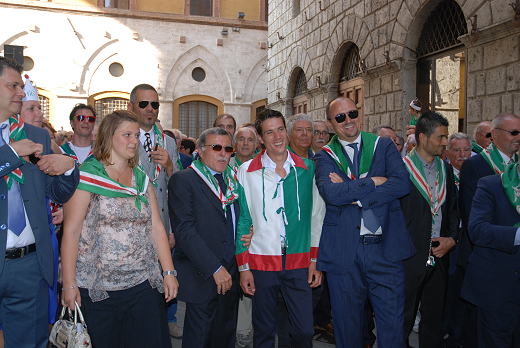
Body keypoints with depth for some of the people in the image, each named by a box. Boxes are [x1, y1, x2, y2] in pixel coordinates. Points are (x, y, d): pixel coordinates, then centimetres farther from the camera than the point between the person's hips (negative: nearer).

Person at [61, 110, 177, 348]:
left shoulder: (141, 178, 11)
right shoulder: (87, 176, -4)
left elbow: (156, 228, 9)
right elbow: (71, 231, -8)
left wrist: (168, 272, 4)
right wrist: (69, 284, -11)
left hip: (143, 285, 4)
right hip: (97, 290, -4)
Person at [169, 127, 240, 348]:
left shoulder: (232, 181, 11)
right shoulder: (183, 180, -8)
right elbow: (185, 230, -16)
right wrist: (215, 268, -19)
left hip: (230, 275, 6)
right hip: (202, 276, -5)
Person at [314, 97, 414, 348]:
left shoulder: (384, 146, 8)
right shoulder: (325, 156, 4)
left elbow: (402, 183, -9)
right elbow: (331, 194, -15)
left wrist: (352, 192, -12)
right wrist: (372, 182, -11)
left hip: (385, 249, 1)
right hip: (343, 252, 0)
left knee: (392, 323, 7)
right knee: (346, 324, 13)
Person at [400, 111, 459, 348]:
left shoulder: (446, 169, 10)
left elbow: (453, 209, 14)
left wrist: (451, 238, 0)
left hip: (439, 257, 6)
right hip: (411, 257, -6)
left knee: (434, 320, 17)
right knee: (403, 320, 5)